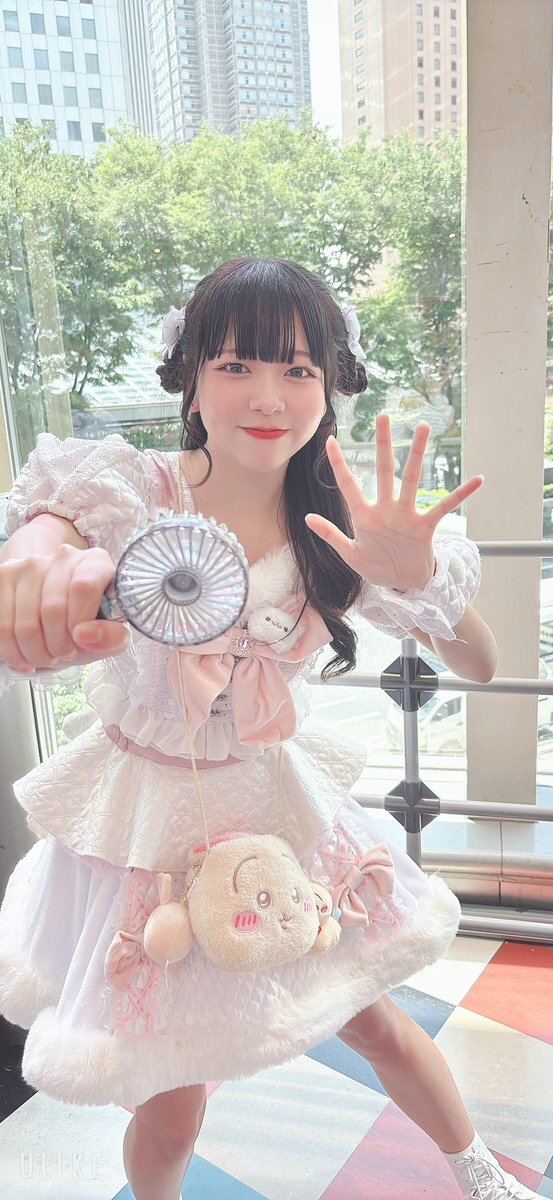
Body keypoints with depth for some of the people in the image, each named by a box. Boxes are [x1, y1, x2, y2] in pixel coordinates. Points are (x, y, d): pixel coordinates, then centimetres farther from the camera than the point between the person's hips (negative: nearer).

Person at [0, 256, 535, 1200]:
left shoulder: (338, 530, -10)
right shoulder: (136, 492, -18)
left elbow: (479, 665, -9)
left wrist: (418, 574, -29)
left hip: (277, 810, 3)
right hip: (146, 817, -2)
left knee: (372, 1020, 21)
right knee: (171, 1108, 12)